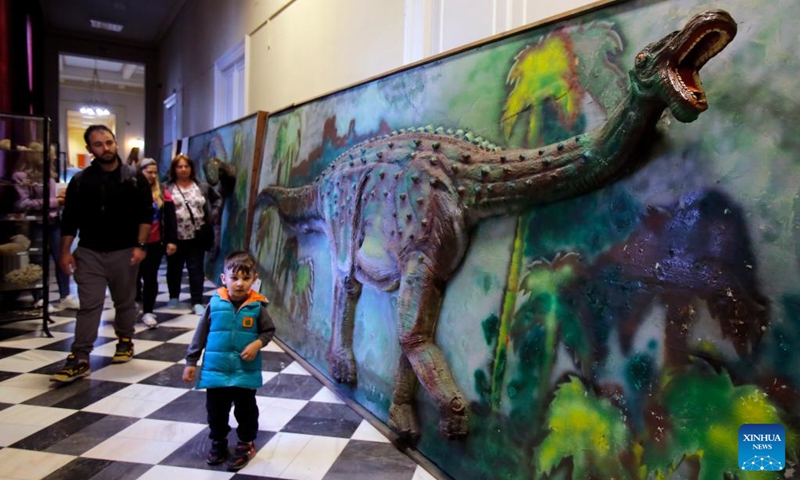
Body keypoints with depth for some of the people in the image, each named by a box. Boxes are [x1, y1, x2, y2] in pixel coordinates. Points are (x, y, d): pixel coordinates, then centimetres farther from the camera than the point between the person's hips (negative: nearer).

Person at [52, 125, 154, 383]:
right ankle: (80, 358, 1)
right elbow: (69, 219, 5)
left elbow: (146, 214, -3)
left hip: (124, 251, 0)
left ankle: (125, 341, 33)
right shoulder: (80, 180, 4)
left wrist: (140, 246, -10)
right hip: (89, 252, 1)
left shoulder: (134, 177, 0)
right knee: (89, 305, -2)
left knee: (125, 302, 13)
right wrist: (65, 251, -1)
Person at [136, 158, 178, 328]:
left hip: (155, 243, 1)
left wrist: (171, 240, -3)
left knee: (151, 277, 4)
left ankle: (147, 312, 9)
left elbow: (170, 218, 3)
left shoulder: (163, 193, 3)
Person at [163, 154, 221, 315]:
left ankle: (197, 302, 6)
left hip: (197, 236, 1)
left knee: (196, 269, 2)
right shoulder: (167, 188, -3)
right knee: (174, 268, 14)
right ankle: (173, 297, 32)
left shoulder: (202, 186, 5)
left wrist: (213, 214, 3)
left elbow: (218, 199, 18)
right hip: (175, 237, 0)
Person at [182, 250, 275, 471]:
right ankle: (218, 442, 38)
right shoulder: (215, 304, -8)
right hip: (216, 370, 1)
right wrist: (191, 362, 3)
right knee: (216, 410, 16)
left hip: (245, 373, -1)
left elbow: (269, 330, 2)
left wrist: (258, 343, -18)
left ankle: (245, 444, 32)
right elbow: (201, 334, 0)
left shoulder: (257, 307, -11)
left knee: (245, 410, 13)